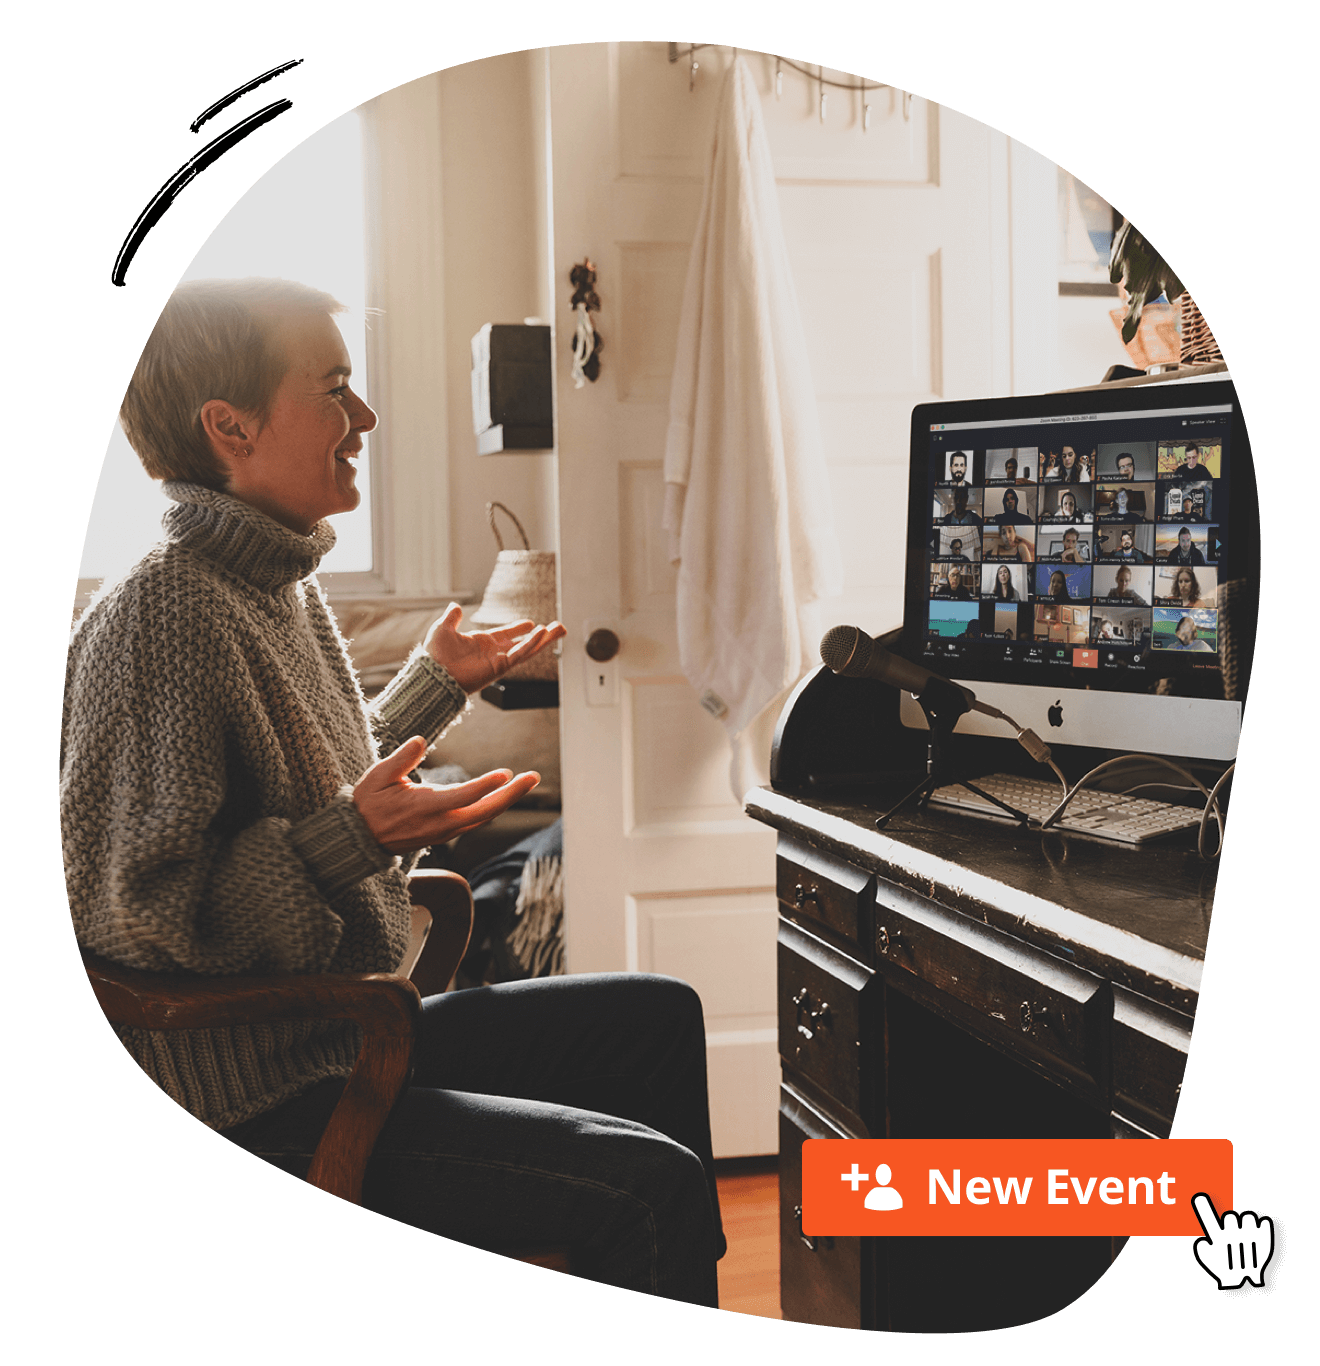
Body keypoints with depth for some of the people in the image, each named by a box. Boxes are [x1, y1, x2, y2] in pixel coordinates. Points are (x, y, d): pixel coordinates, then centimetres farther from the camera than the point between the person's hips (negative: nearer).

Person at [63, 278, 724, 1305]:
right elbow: (132, 914, -22)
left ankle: (685, 1288, 30)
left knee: (658, 1018, 18)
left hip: (342, 1037, 10)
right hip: (254, 1109, -10)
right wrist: (353, 837, -32)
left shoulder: (283, 586, 9)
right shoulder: (159, 615, -21)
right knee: (649, 1183, -19)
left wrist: (436, 683, 24)